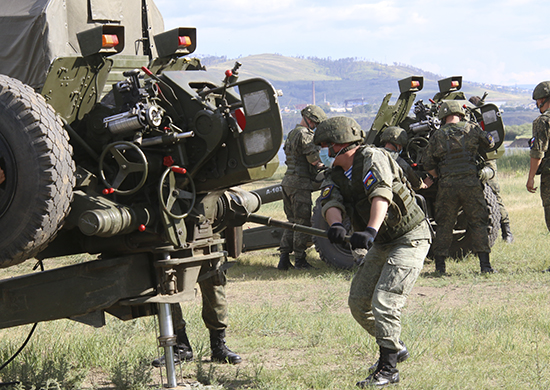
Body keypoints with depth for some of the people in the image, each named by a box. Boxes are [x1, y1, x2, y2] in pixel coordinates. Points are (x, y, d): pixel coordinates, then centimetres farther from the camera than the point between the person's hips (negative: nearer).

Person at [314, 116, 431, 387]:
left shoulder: (372, 157, -19)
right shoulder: (335, 177, 4)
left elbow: (381, 194, -36)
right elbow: (331, 202, -17)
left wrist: (370, 230, -51)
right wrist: (335, 224, -41)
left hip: (410, 238, -9)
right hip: (381, 243, 9)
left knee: (384, 300, -19)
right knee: (358, 302, 9)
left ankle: (388, 368, -12)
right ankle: (396, 348, 28)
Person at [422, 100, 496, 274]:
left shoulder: (437, 136, 5)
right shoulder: (471, 129, 4)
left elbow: (428, 163, 5)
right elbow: (489, 143, 17)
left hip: (447, 186, 1)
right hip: (470, 183, -1)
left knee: (444, 225, 8)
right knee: (479, 222, 5)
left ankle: (439, 264, 8)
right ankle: (485, 263, -2)